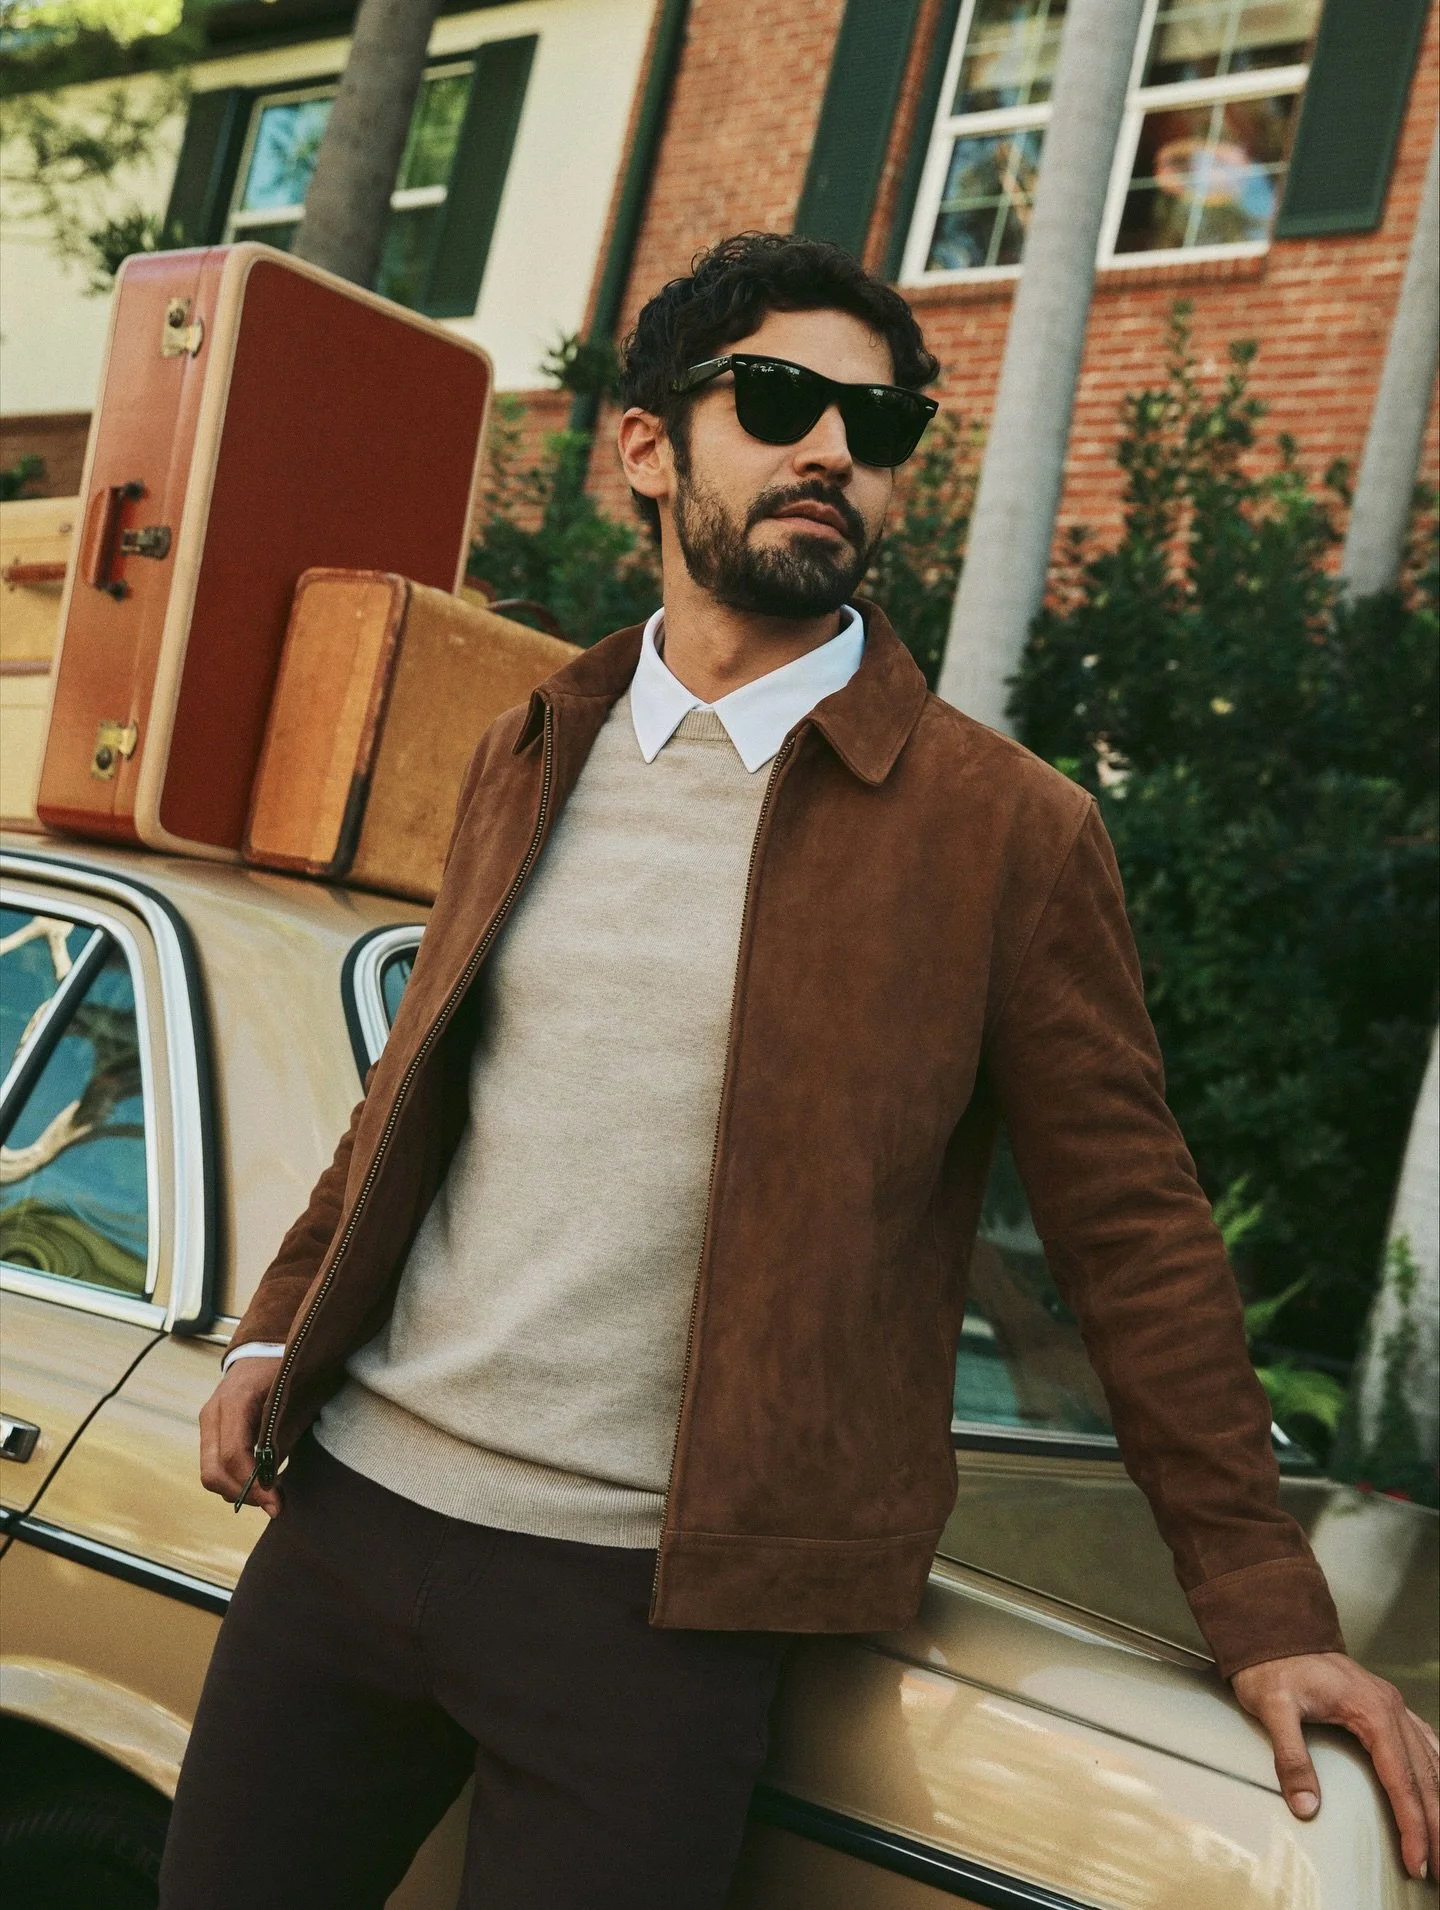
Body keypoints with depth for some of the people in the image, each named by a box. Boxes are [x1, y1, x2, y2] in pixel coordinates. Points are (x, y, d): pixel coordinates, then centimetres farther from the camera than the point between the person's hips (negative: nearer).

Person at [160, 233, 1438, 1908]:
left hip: (649, 1599, -4)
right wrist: (278, 1328, 7)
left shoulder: (1007, 833, -6)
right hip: (351, 1503, 5)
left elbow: (1131, 1232, -4)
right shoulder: (530, 759, 9)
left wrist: (1263, 1611, -3)